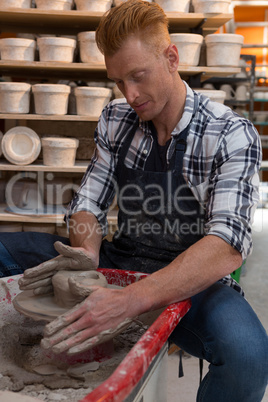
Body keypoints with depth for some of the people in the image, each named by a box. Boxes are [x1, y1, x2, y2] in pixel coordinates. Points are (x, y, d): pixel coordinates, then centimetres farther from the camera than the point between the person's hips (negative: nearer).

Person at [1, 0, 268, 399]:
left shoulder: (232, 135, -14)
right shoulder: (115, 120, 2)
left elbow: (229, 246, -26)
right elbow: (89, 204, 4)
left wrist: (129, 300, -40)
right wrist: (87, 254, -21)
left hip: (193, 282, -4)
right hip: (119, 265, 4)